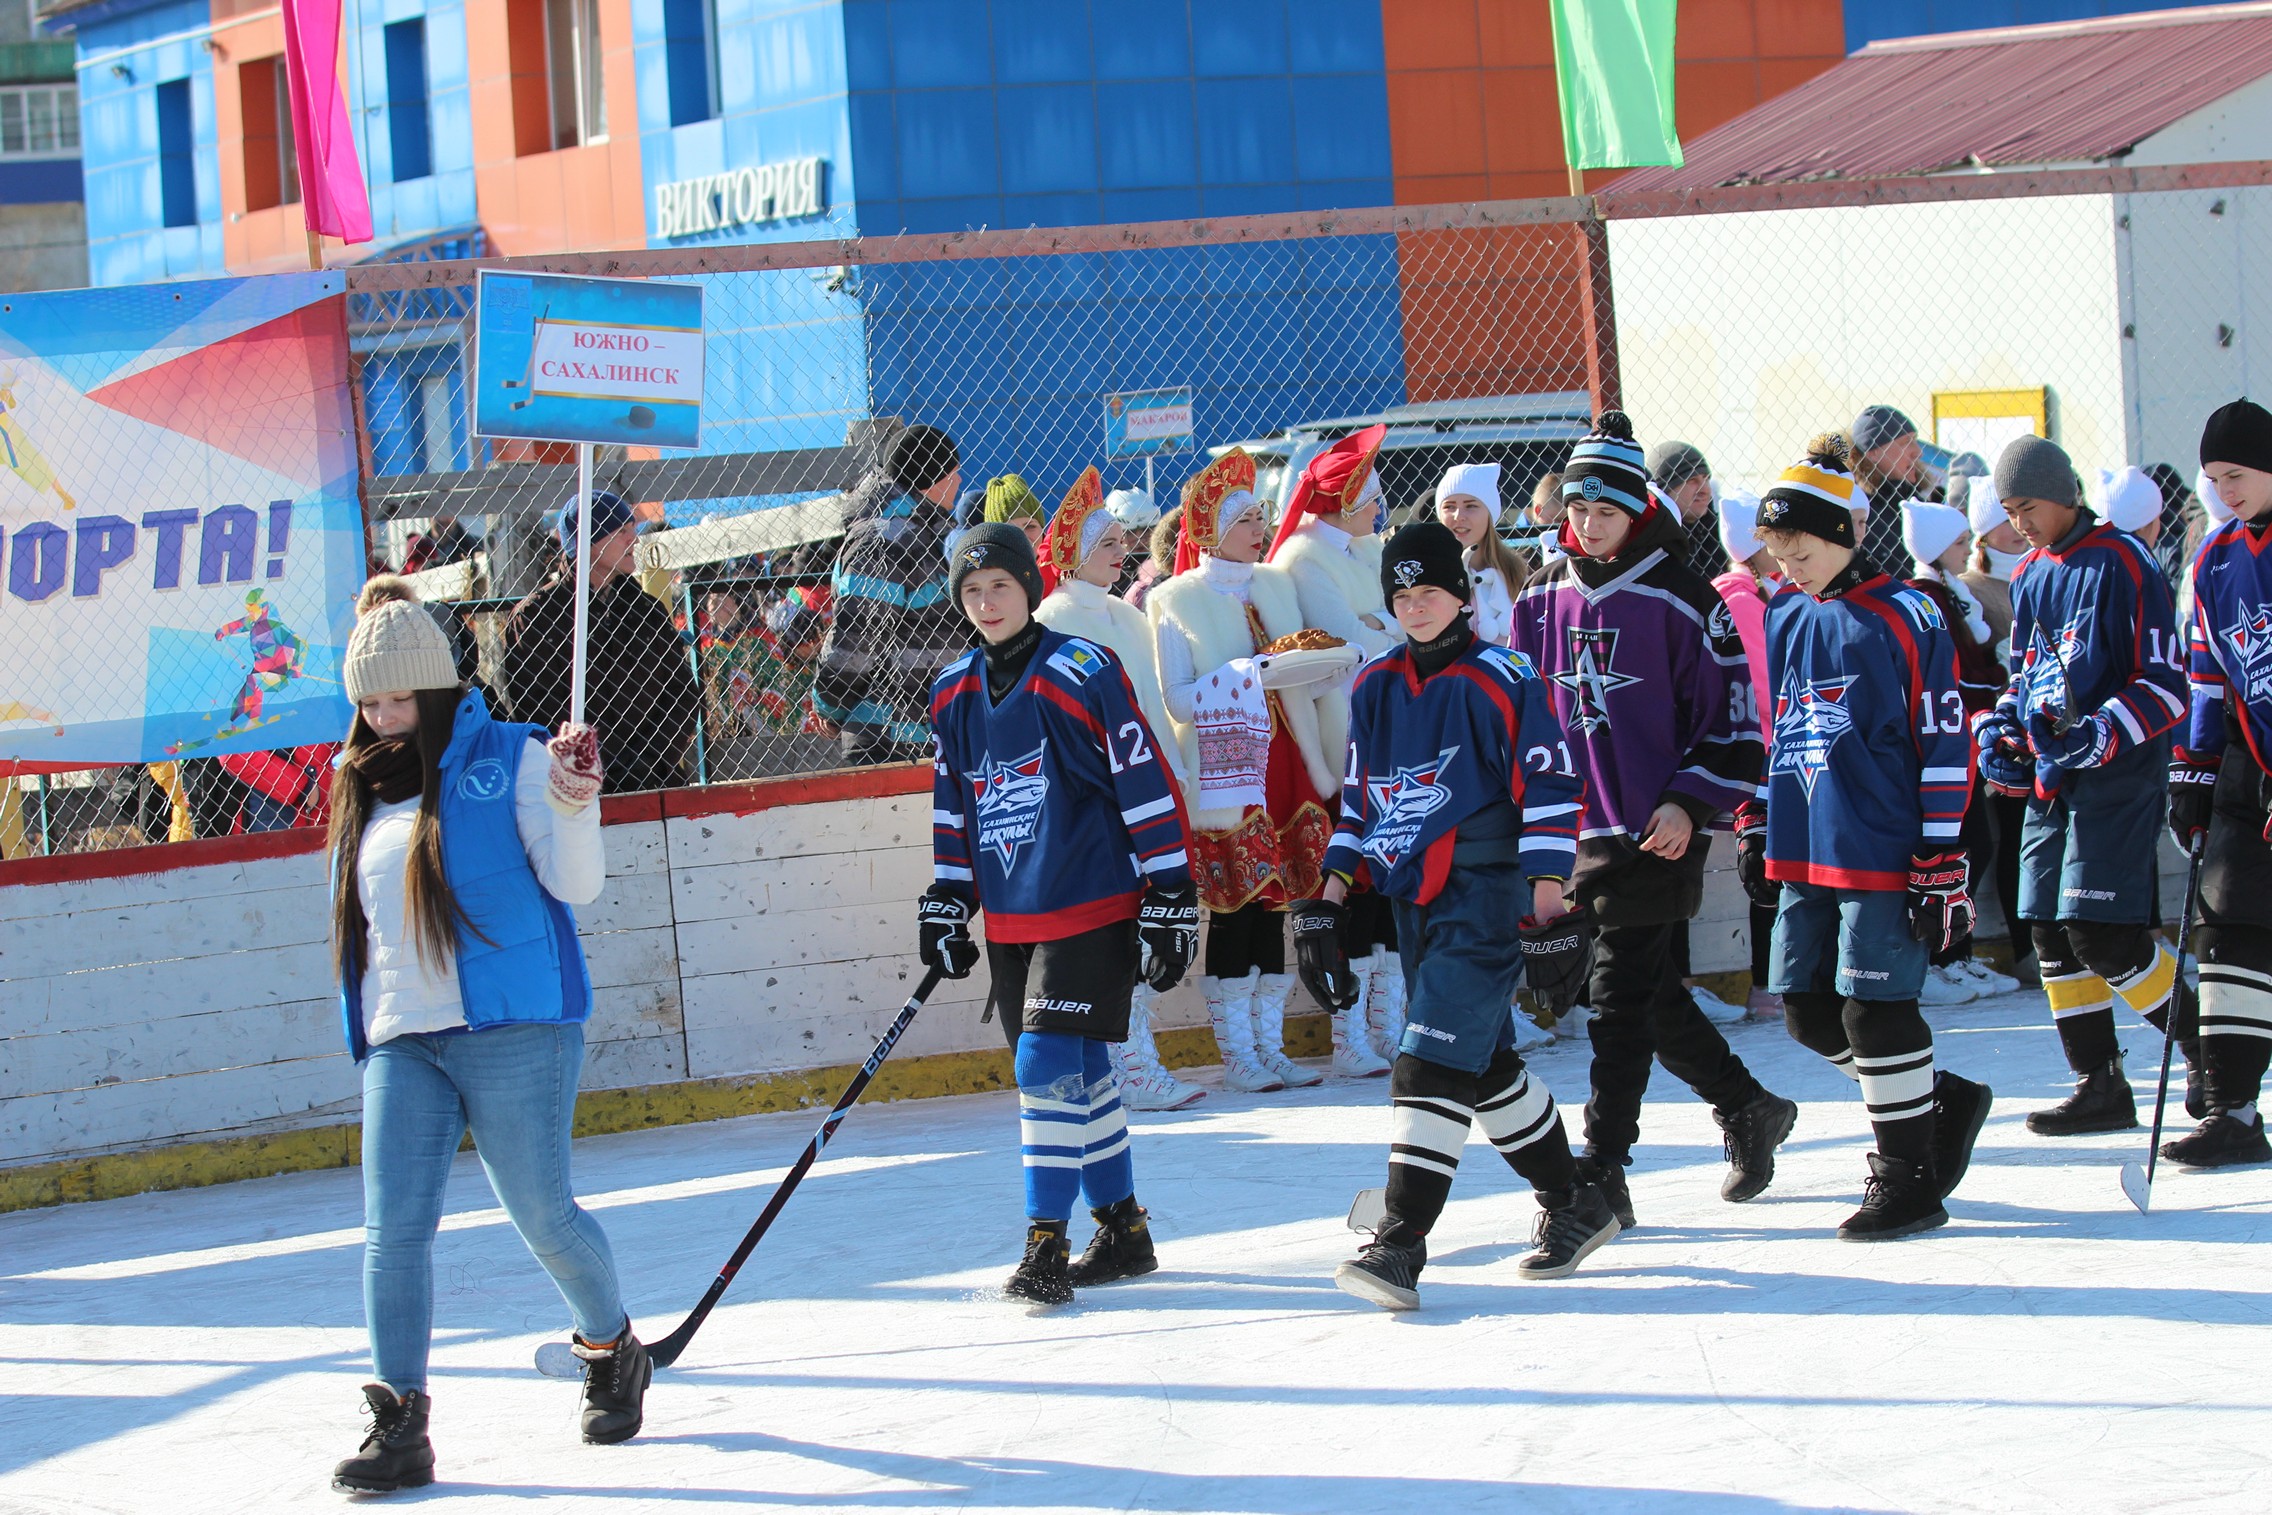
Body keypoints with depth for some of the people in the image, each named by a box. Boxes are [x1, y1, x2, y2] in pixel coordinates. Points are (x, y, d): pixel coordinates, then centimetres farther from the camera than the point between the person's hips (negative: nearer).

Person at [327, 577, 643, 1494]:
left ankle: (611, 1349, 29)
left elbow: (576, 885, -6)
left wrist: (572, 807, -21)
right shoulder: (367, 789, 16)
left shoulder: (511, 758, -1)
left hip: (513, 1028, -5)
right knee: (393, 1227, -6)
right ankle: (397, 1425, -5)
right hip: (401, 1041, 5)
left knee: (540, 1214, 2)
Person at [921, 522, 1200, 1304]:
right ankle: (1125, 1232, 23)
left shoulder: (1082, 674, -13)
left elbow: (1147, 787, -12)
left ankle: (1046, 1245, -9)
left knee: (1051, 1066, -13)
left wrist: (1169, 901, -13)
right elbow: (952, 805, 19)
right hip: (1009, 919, 7)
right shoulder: (954, 694, 8)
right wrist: (946, 906, 16)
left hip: (1091, 910, -7)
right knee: (1078, 1074, 12)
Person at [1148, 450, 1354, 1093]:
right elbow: (1178, 698, -13)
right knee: (1233, 911, -4)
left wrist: (1345, 661, -3)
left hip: (1280, 769, 5)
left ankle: (1269, 1046, 13)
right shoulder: (1176, 603, -5)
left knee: (1272, 905, 7)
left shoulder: (1274, 586, 12)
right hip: (1223, 776, -5)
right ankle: (1236, 1055, 3)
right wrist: (1258, 673, -21)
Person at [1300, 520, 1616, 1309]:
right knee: (1485, 1064, 13)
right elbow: (1361, 795, 19)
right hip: (1414, 900, 7)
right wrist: (1332, 892, 12)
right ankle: (1575, 1203, 29)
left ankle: (1401, 1242, -20)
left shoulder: (1500, 680, -9)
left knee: (1435, 1060, -16)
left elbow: (1549, 788, -10)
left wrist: (1548, 903, -14)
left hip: (1486, 896, -7)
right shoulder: (1376, 689, 12)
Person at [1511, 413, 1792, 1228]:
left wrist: (1689, 803, -13)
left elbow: (1732, 713, -5)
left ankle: (1602, 1172, -5)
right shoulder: (1544, 600, 9)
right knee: (1652, 993, 13)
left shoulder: (1679, 600, -8)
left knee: (1622, 998, -8)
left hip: (1657, 832, -6)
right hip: (1583, 827, 6)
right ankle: (1749, 1112, 32)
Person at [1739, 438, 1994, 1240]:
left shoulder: (1905, 620, -10)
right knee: (1808, 1008, 10)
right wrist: (1753, 829, 19)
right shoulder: (1780, 620, 10)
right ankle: (1945, 1100, 29)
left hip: (1880, 853, -7)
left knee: (1875, 1008, -5)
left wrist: (1940, 866, -12)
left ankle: (1908, 1180, 8)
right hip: (1802, 855, 7)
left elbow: (1944, 750, -10)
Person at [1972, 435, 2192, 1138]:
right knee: (2052, 934, 5)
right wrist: (1999, 730, 8)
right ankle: (2100, 1087, 13)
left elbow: (2167, 683, -13)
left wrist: (2102, 734, -25)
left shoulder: (2123, 565, -11)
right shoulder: (2030, 577, 13)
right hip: (2049, 781, 8)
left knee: (2103, 935, -14)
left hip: (2117, 774, -8)